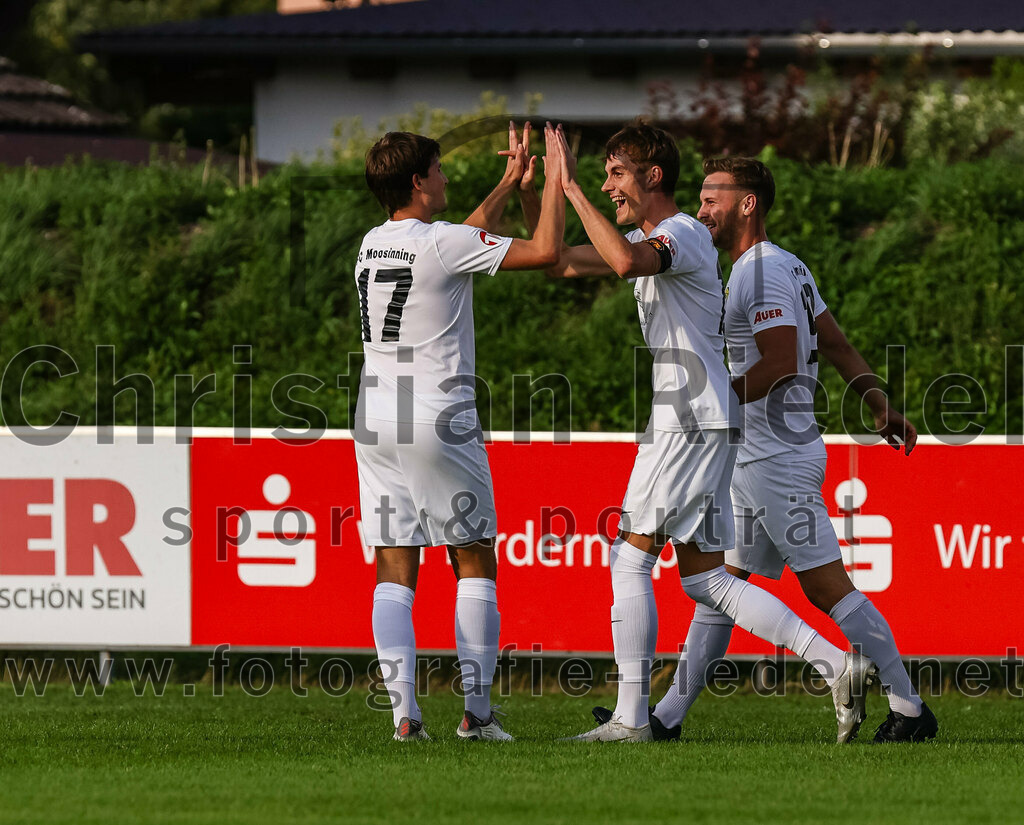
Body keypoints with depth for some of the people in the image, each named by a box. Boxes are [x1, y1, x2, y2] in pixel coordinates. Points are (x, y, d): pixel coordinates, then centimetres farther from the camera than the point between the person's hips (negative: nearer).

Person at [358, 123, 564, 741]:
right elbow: (545, 251, -12)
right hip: (440, 420, -6)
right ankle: (477, 709, 3)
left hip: (375, 419, 6)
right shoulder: (440, 243, -12)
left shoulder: (374, 244, 10)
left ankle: (404, 711, -9)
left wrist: (508, 185, 31)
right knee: (475, 565, 6)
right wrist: (555, 181, 1)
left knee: (394, 573, 2)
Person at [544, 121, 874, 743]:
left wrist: (573, 188, -28)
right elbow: (564, 263, 23)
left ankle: (631, 718, -6)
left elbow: (625, 261, -35)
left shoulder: (683, 234, -13)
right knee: (704, 577, 9)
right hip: (699, 426, 10)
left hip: (693, 421, -10)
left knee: (630, 559, -7)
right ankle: (839, 668, 5)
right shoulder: (650, 240, 18)